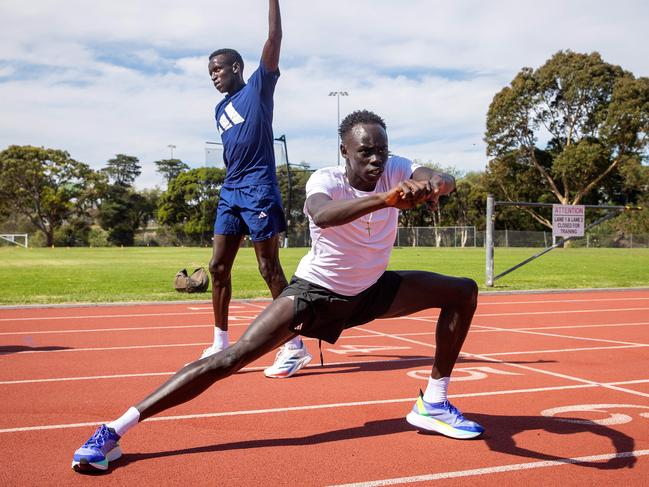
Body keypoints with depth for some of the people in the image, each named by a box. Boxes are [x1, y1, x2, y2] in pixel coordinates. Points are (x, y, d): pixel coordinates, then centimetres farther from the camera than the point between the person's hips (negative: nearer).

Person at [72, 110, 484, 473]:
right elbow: (321, 214, -51)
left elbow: (447, 180, -31)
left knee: (464, 292, 0)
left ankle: (433, 404, 9)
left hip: (371, 290, 6)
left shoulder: (396, 170, -12)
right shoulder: (326, 180, -26)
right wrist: (384, 199, -67)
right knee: (232, 358, -21)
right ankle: (114, 430, -16)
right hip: (316, 291, -5)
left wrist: (432, 184, -55)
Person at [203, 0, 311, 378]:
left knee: (270, 268, -6)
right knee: (218, 266, 5)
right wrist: (233, 185, 18)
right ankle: (221, 343, 15)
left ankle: (295, 347, 2)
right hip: (230, 193, 8)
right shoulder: (220, 109, 20)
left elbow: (275, 37, -9)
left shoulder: (258, 88, 0)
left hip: (259, 190, -7)